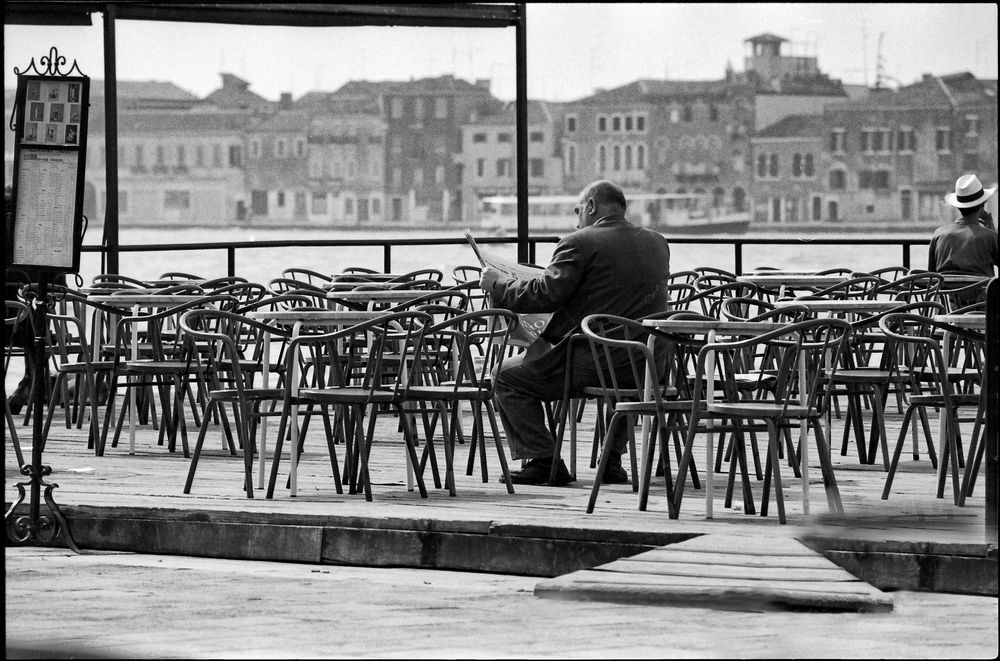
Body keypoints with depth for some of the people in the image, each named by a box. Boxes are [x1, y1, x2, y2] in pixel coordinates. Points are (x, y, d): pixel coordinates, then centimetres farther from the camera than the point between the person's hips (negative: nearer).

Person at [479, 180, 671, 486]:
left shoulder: (579, 244, -10)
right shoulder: (658, 244, 11)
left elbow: (545, 295, -13)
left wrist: (497, 285, 2)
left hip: (589, 363, -7)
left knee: (508, 377, 12)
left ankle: (544, 461, 6)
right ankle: (613, 459, 30)